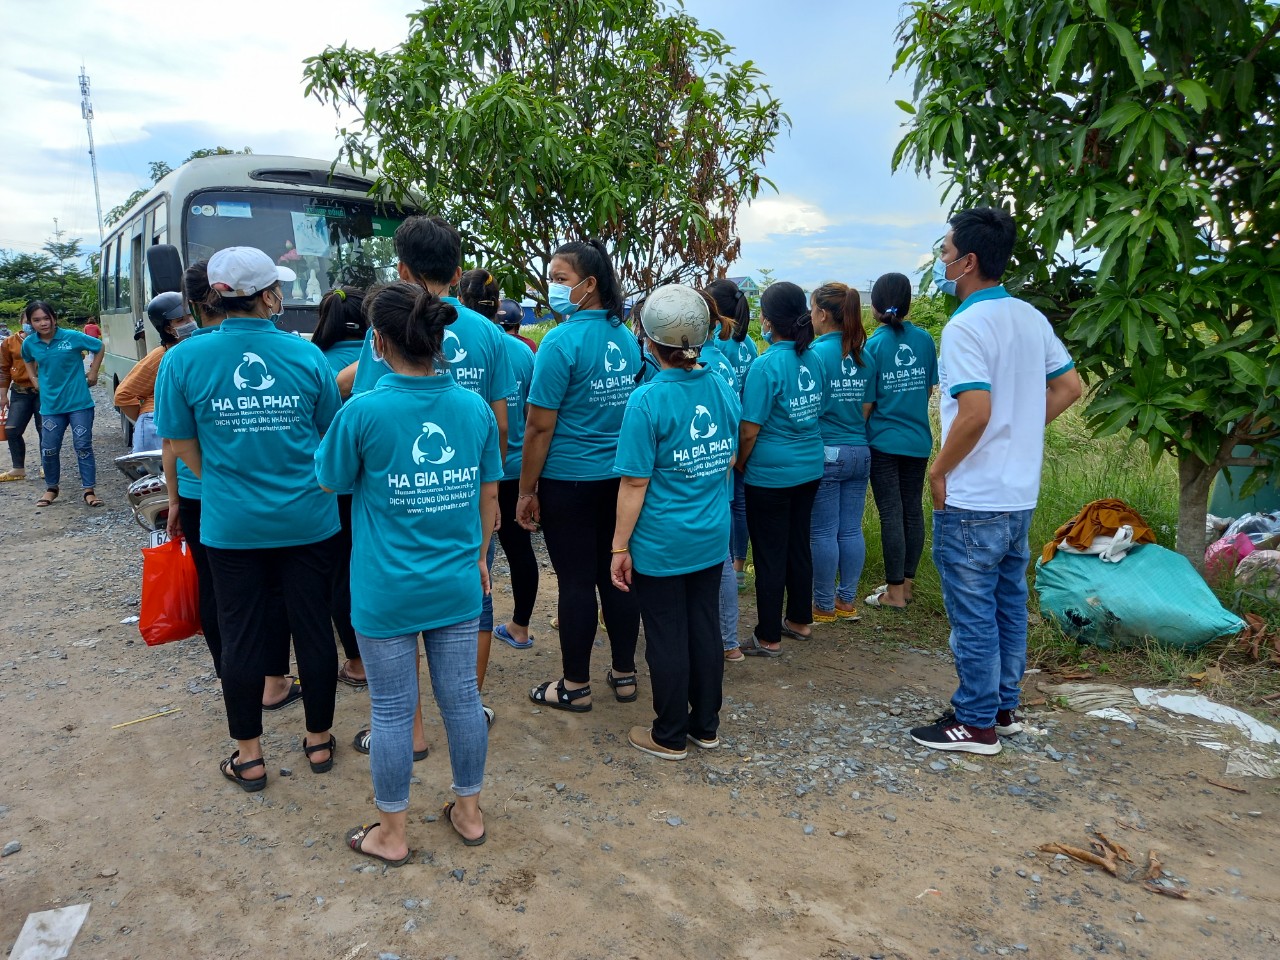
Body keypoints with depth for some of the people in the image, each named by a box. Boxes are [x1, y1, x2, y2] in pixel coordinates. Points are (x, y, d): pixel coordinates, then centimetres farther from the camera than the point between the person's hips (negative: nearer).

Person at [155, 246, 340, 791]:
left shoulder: (185, 359, -7)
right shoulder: (306, 355, -7)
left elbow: (183, 444, 2)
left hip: (231, 525, 0)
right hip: (307, 521, 0)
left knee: (242, 638, 13)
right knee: (313, 629, 13)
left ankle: (249, 757, 26)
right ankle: (319, 741, 29)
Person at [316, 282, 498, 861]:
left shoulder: (363, 411, -16)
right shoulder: (475, 407, -4)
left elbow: (330, 481, 0)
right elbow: (489, 494, 5)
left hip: (388, 590, -3)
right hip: (457, 585, 4)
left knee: (393, 709, 11)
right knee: (461, 696, 16)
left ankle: (391, 833, 29)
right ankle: (469, 811, 35)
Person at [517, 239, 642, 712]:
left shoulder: (562, 342, -16)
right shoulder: (626, 337, 4)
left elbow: (539, 428, -16)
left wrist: (526, 491, -7)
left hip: (569, 482, -6)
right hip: (621, 477, 6)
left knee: (576, 581, 3)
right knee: (617, 575, 14)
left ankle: (575, 686, 17)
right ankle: (624, 674, 26)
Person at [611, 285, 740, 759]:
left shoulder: (648, 400, -18)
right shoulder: (725, 390, 0)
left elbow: (635, 484, -17)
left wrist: (620, 547, -9)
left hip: (660, 544, -5)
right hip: (711, 539, 6)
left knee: (667, 639, 7)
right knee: (705, 628, 16)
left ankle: (670, 737, 23)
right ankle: (706, 726, 31)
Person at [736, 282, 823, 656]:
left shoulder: (767, 365, -19)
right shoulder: (812, 360, 2)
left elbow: (750, 430, -17)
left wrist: (740, 465, -1)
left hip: (771, 473, -7)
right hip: (810, 467, 7)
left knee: (769, 555, 3)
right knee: (798, 544, 19)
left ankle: (768, 637, 14)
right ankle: (799, 621, 33)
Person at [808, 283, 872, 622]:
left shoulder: (817, 352, -13)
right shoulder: (863, 355, 6)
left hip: (825, 452, -6)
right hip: (860, 452, 6)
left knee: (823, 533, 4)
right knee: (851, 530, 12)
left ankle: (825, 606, 14)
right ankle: (847, 600, 23)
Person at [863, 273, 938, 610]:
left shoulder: (873, 346, -11)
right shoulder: (925, 340, -1)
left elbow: (866, 403, -9)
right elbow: (930, 389, 10)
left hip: (884, 440, -4)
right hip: (918, 439, 4)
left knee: (891, 514, 1)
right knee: (913, 510, 11)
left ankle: (895, 592, 8)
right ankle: (906, 582, 23)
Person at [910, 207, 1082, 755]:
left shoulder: (966, 326, -18)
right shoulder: (1030, 317, 8)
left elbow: (976, 411, -26)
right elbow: (1068, 387, 14)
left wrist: (939, 469, -13)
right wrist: (1021, 432, 13)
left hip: (973, 500, -9)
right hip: (1020, 493, 9)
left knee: (973, 612, 3)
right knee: (1009, 604, 17)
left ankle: (975, 723, 15)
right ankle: (1004, 708, 30)